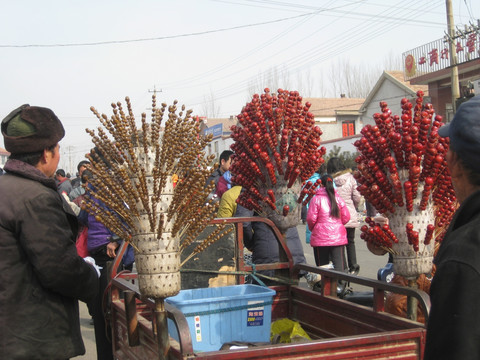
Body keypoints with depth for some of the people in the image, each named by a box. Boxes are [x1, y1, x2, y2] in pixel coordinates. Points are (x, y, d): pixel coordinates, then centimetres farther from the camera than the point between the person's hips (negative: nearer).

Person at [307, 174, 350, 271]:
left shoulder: (316, 199, -5)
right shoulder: (338, 198, 5)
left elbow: (311, 218, -8)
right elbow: (346, 217, 6)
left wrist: (312, 227, 13)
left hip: (321, 237, -2)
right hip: (338, 237, 2)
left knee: (322, 266, 7)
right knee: (339, 265, -2)